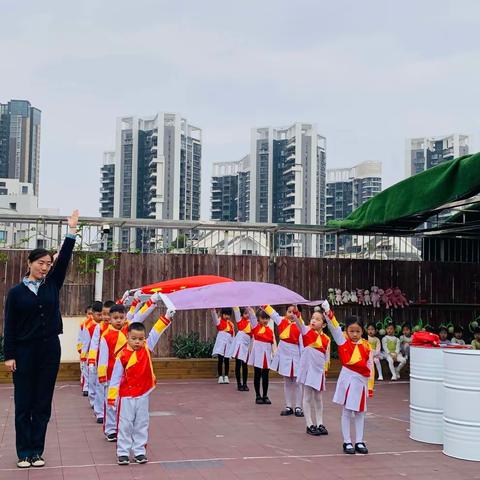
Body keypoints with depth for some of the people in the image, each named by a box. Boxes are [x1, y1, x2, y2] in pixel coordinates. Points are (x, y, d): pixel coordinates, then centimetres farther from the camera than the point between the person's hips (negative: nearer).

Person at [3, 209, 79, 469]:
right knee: (23, 404, 3)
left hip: (50, 350, 3)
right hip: (24, 351, -2)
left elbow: (64, 259, -4)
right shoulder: (16, 291, -1)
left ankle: (37, 451, 15)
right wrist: (9, 355, -7)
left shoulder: (52, 284, 6)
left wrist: (72, 231, -11)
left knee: (43, 403, 7)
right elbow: (9, 326, -2)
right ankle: (24, 453, 12)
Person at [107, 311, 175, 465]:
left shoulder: (147, 349, -1)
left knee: (141, 424, 10)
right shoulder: (122, 356, -11)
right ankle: (123, 452, 12)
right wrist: (111, 397, -9)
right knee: (125, 424, 4)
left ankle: (139, 451, 18)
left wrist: (166, 318, -19)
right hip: (126, 396, -3)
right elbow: (115, 377, -8)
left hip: (143, 395, 3)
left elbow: (155, 333, -8)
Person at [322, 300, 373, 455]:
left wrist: (370, 386, 4)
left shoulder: (366, 346, 0)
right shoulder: (343, 341, -5)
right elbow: (334, 327, -20)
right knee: (347, 411, 5)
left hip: (362, 381, 3)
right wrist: (328, 313, -36)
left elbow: (370, 367, 3)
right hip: (348, 379, -2)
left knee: (360, 412, 11)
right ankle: (347, 442, 11)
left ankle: (359, 442, 21)